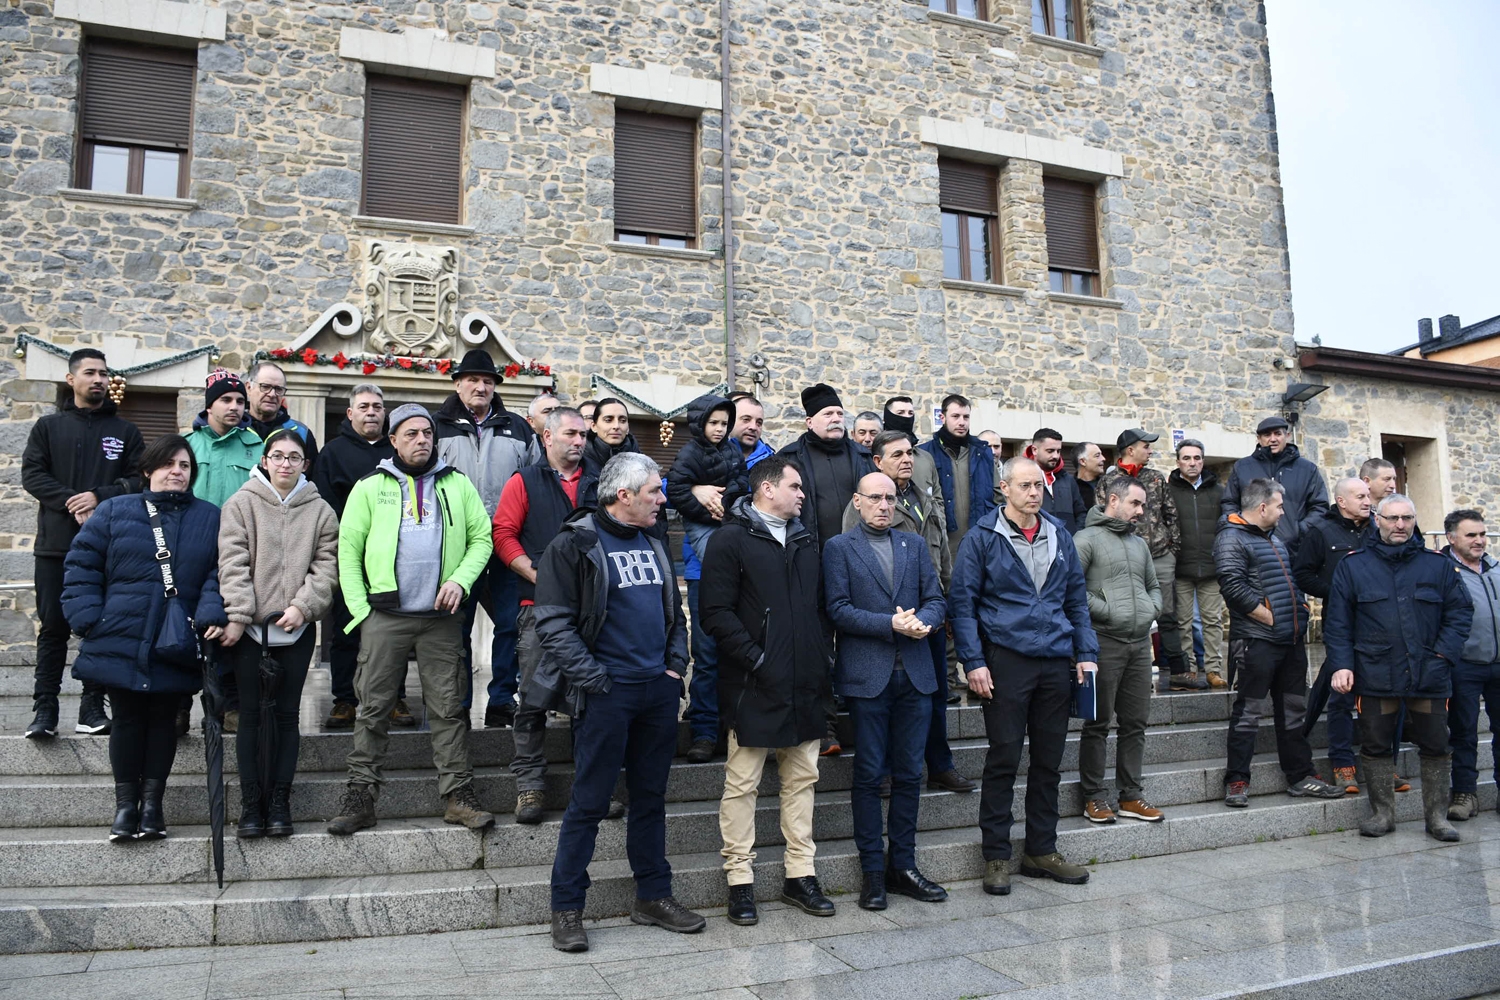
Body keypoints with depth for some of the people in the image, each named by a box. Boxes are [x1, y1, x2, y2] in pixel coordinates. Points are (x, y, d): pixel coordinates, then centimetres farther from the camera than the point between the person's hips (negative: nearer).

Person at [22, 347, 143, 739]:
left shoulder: (125, 431, 11)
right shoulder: (48, 427, 10)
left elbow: (140, 479, 2)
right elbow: (31, 474, 0)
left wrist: (100, 498, -14)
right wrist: (72, 503, -14)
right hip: (55, 545, 0)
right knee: (53, 627, 2)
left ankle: (92, 707, 10)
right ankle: (44, 709, 8)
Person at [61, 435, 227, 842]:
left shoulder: (210, 518, 5)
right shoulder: (113, 512, 4)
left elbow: (220, 573, -2)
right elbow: (82, 566, 3)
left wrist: (212, 613, -17)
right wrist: (87, 618, -6)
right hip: (121, 641, 0)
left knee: (163, 719, 9)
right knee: (127, 718, 7)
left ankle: (152, 801, 21)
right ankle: (125, 803, 19)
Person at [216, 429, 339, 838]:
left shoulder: (321, 511, 8)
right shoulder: (241, 504, 4)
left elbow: (326, 566, 2)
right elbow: (233, 563, -4)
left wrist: (303, 605, -11)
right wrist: (236, 615, -12)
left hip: (296, 628, 1)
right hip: (249, 627, -1)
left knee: (286, 714, 5)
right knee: (251, 714, 3)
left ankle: (279, 803, 13)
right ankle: (251, 804, 10)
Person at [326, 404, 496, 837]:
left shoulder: (457, 485, 9)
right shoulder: (370, 487, 6)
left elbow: (482, 538, 9)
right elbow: (348, 549, 4)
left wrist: (460, 579, -7)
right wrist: (359, 606, -4)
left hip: (442, 617, 1)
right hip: (384, 616, 0)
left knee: (449, 707, 4)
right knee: (373, 708, 3)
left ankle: (458, 794, 11)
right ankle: (360, 795, 13)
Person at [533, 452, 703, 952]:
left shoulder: (653, 545, 13)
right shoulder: (574, 545, -9)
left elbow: (675, 611, 21)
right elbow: (554, 623, -13)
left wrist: (676, 664, 8)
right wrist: (594, 680, -15)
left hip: (659, 689, 7)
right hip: (609, 693, -6)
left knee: (651, 797, 15)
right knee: (589, 803, 2)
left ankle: (653, 896, 27)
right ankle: (566, 908, 15)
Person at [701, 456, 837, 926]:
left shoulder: (804, 540, 15)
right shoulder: (732, 539, -7)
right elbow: (716, 613, -14)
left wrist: (823, 657, 9)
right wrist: (755, 659, -17)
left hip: (805, 686, 7)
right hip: (754, 687, -7)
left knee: (802, 779, 12)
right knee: (742, 784, 2)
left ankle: (800, 875, 23)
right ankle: (740, 881, 14)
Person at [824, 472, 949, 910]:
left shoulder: (915, 544, 15)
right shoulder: (839, 548, 2)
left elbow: (936, 599, 10)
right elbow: (839, 610, -7)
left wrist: (923, 620, -12)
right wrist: (891, 624, -16)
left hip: (915, 675, 4)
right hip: (867, 675, -4)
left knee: (909, 773, 9)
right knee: (869, 774, 2)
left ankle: (903, 865, 21)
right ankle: (872, 870, 13)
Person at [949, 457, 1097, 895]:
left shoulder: (1059, 537, 11)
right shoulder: (983, 538, -4)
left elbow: (1077, 598, 16)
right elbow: (961, 603, -6)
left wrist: (1086, 653, 7)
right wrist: (974, 662, -13)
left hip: (1057, 662, 5)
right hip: (1006, 659, -5)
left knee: (1049, 760, 12)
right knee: (1004, 760, 0)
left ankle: (1041, 851, 25)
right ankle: (996, 856, 12)